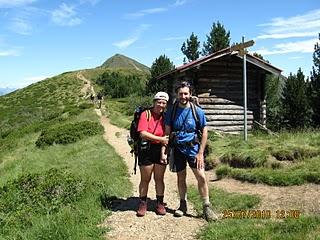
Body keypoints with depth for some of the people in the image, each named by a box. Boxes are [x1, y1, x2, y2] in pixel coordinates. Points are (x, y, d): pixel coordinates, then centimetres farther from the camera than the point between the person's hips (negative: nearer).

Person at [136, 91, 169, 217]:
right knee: (145, 179, 8)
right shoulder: (145, 114, -8)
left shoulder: (165, 117, 3)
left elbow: (166, 137, -1)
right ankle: (143, 204, 21)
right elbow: (143, 133, -18)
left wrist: (163, 153, -10)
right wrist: (160, 139, -17)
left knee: (159, 179, 11)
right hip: (146, 150, -3)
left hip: (160, 150, 3)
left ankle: (160, 204, 24)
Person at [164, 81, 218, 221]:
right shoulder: (172, 112, 0)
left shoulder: (197, 111, -6)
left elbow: (204, 132, -3)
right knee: (181, 178, 12)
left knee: (201, 177, -8)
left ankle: (207, 208, 5)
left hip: (193, 148, -2)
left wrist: (200, 153, -8)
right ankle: (183, 205, 29)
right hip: (178, 149, 2)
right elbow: (167, 132, 3)